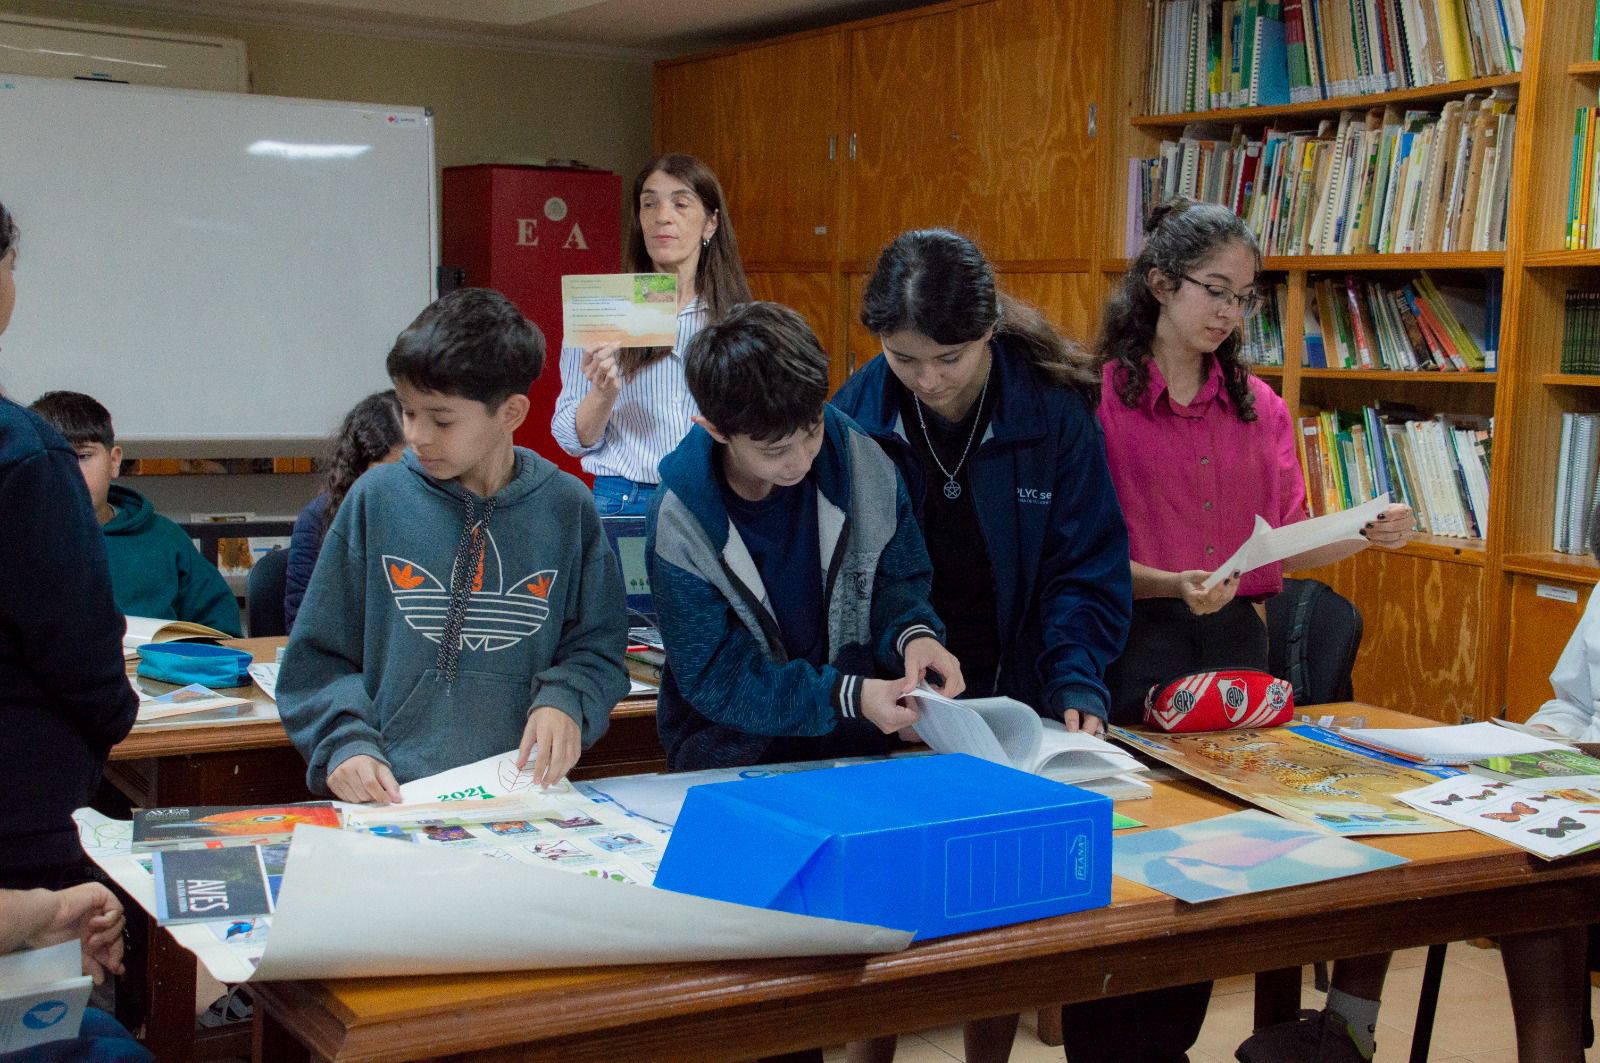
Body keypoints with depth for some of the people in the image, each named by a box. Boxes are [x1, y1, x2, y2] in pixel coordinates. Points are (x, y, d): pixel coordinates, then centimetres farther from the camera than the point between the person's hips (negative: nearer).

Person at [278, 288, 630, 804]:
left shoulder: (566, 508, 6)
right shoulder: (376, 499, 5)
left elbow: (597, 646, 13)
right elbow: (318, 657, 9)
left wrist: (563, 701, -7)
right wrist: (346, 742, -6)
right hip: (391, 796, -1)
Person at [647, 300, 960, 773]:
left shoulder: (858, 460, -7)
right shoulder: (681, 526, -16)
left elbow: (897, 579, 7)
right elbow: (715, 679, -13)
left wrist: (913, 634, -16)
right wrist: (847, 697, -24)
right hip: (733, 765, -5)